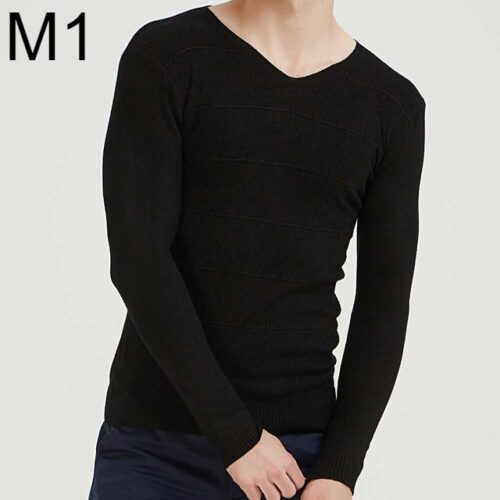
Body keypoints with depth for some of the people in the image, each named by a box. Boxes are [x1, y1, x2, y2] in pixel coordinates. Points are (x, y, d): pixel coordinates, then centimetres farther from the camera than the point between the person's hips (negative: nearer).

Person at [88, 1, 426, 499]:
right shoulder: (162, 58, -6)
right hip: (153, 446, -2)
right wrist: (236, 435, -15)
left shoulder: (393, 106, 2)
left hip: (301, 452, 2)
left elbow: (384, 302, 3)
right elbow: (137, 258, -13)